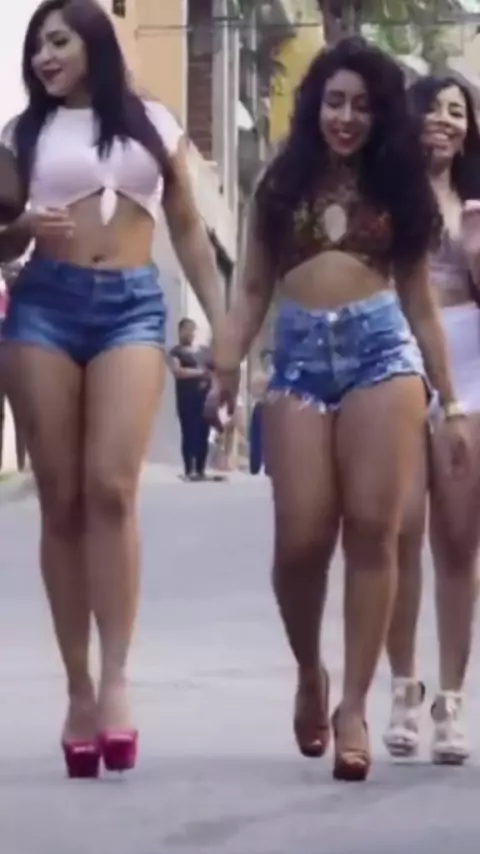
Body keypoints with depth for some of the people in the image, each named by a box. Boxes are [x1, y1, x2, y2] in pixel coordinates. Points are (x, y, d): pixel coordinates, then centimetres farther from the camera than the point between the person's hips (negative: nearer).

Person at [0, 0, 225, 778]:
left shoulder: (153, 124, 13)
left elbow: (188, 230, 17)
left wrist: (224, 321, 12)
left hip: (133, 304, -1)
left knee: (111, 486, -18)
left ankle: (115, 678, -15)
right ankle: (78, 689, 2)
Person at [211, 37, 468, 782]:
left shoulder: (397, 189, 15)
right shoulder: (282, 185, 14)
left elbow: (419, 300, 16)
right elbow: (254, 290, 14)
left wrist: (450, 402, 12)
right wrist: (227, 366, -1)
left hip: (383, 350, 0)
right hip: (300, 358, 0)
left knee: (372, 531, -8)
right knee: (301, 537, -8)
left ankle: (353, 705, -3)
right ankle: (309, 672, 19)